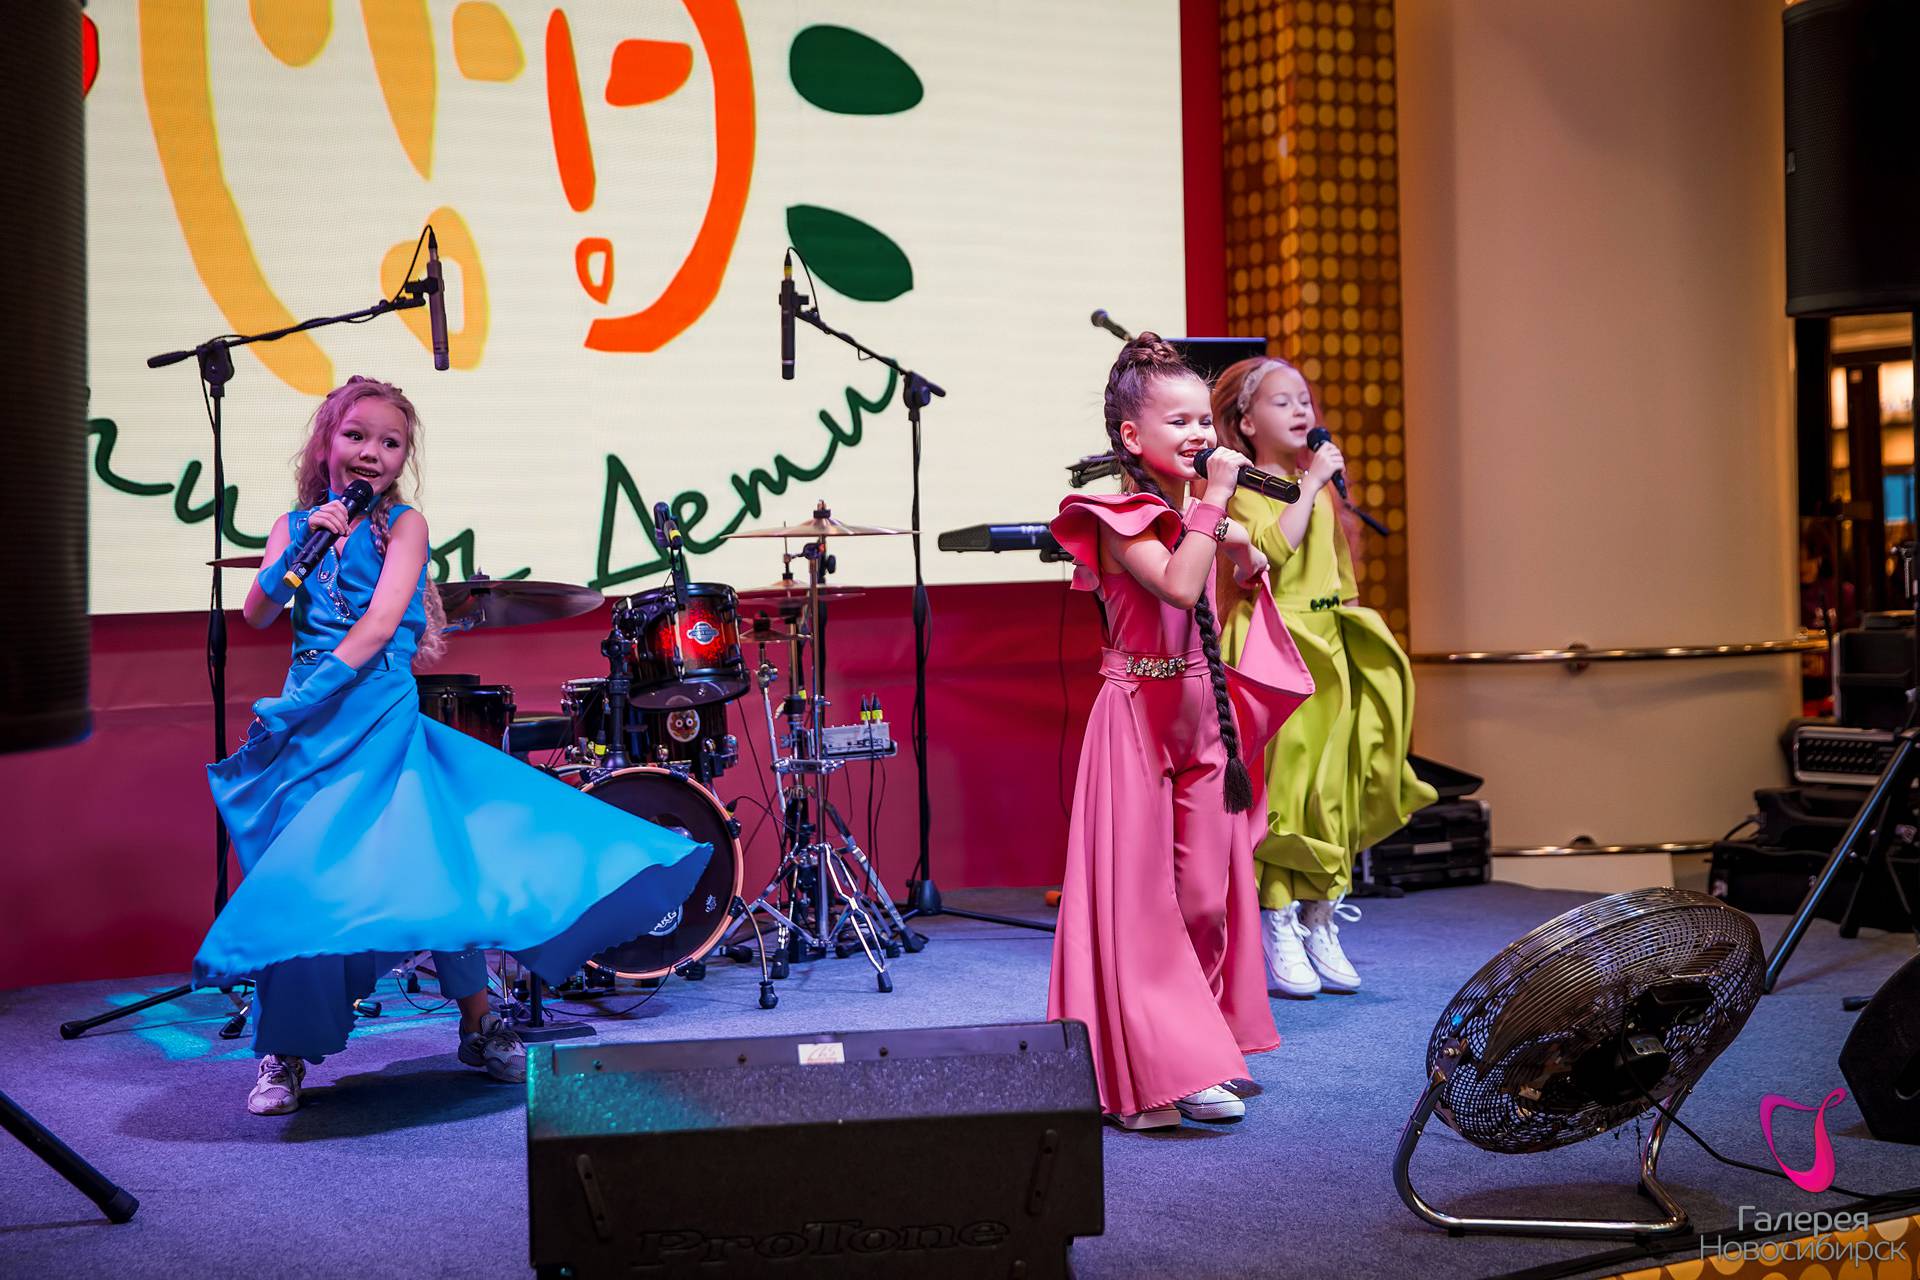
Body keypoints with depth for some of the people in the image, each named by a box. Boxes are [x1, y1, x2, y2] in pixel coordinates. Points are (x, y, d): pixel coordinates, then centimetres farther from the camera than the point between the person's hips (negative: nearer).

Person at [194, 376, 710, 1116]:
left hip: (383, 722, -2)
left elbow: (381, 622, -12)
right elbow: (256, 616, -3)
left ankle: (478, 1025, 11)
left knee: (437, 861, -7)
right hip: (308, 725, 2)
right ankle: (283, 1053, 8)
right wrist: (302, 550, -16)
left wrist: (322, 685, -21)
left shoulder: (403, 524, 0)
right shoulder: (295, 524, 9)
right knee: (296, 880, -3)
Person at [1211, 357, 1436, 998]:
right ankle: (1279, 933, 0)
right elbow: (1274, 547, -25)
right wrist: (1310, 482, -19)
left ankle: (1322, 926, 15)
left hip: (1331, 652, 7)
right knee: (1280, 783, -7)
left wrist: (1352, 623, 18)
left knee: (1334, 787, 7)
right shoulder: (1243, 491, -7)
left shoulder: (1323, 487, 16)